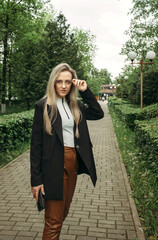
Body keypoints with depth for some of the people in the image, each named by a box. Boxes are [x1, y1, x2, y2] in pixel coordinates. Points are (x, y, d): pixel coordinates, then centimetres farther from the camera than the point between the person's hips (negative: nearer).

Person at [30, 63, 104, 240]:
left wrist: (85, 91, 0)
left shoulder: (74, 105, 10)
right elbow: (36, 144, -10)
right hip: (55, 165, -6)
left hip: (73, 161, 6)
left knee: (63, 213, 20)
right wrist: (36, 179, -12)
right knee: (53, 220, 2)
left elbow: (98, 114, 7)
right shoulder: (43, 106, -8)